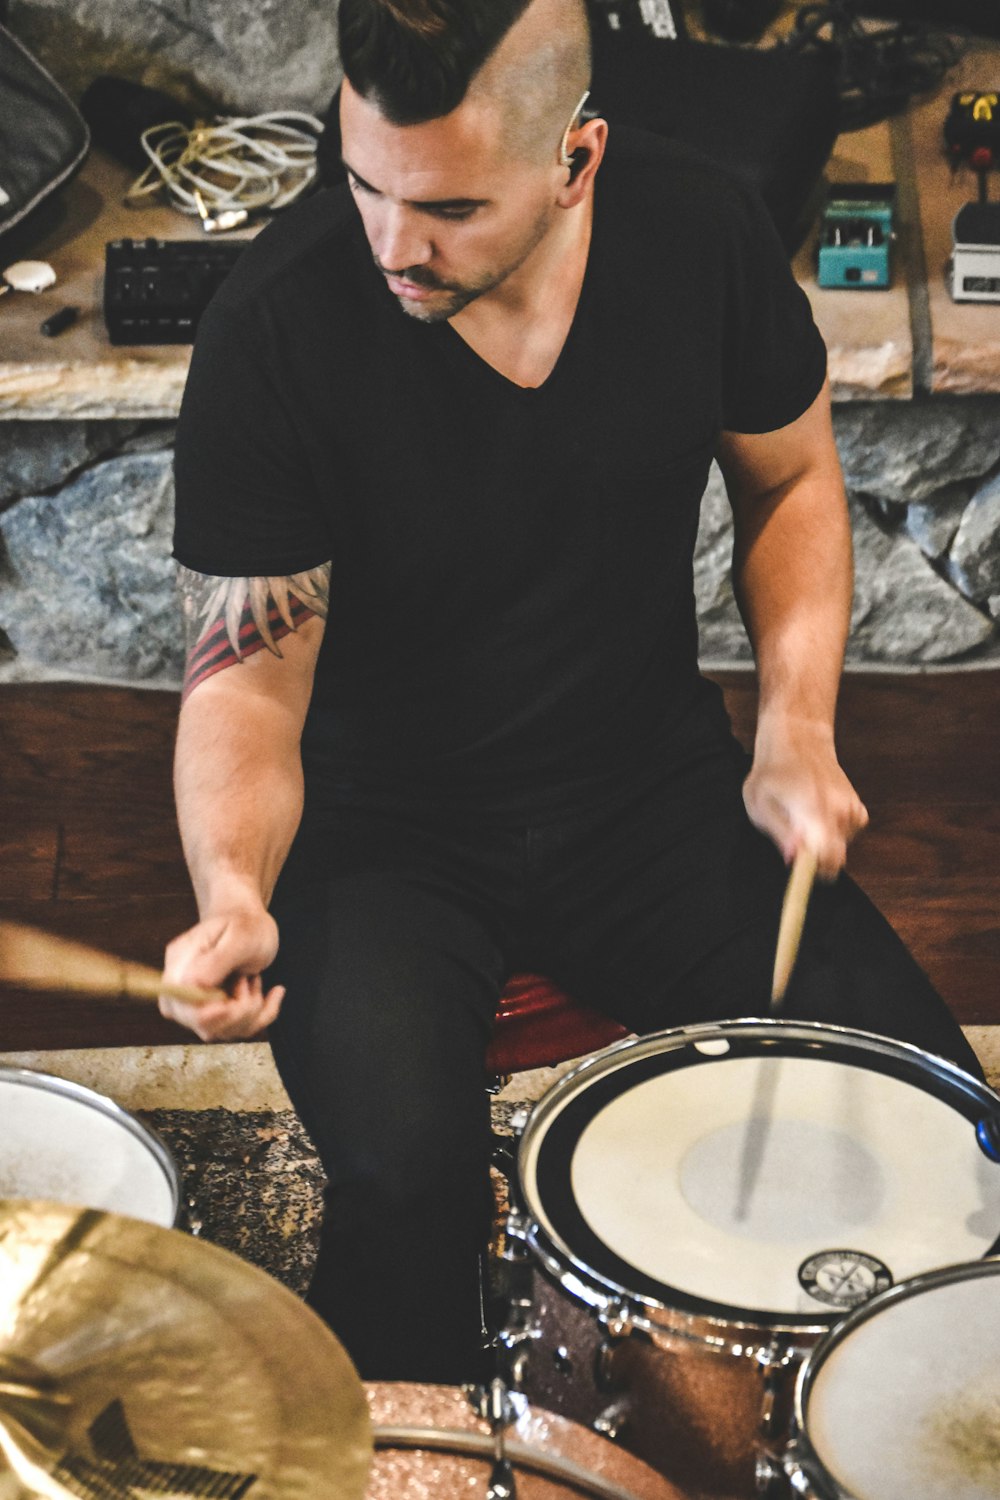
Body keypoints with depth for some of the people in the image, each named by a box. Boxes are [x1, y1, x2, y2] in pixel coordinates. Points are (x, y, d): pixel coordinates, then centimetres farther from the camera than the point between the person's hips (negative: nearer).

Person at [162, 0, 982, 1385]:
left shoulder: (699, 231, -11)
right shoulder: (278, 330, -20)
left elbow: (793, 481, 7)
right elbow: (247, 670, -13)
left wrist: (798, 726, -8)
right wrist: (235, 891, -32)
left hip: (651, 787, 3)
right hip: (382, 828, -2)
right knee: (409, 1171, -30)